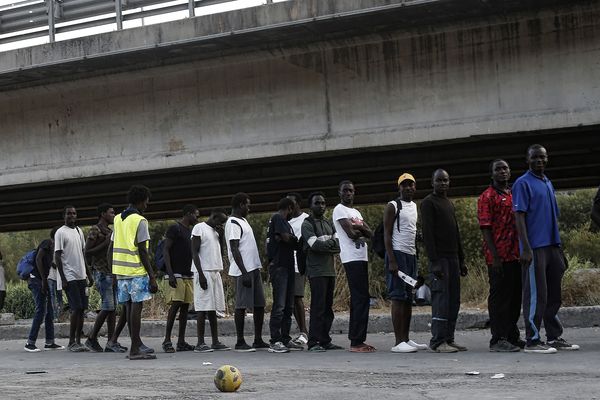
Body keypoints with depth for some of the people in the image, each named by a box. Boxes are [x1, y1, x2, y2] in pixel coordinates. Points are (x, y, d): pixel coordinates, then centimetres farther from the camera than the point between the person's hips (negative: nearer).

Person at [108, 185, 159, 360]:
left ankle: (137, 344, 22)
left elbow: (111, 249, 15)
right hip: (137, 271, -7)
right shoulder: (139, 221, -8)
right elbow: (142, 251, -13)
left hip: (121, 271, 7)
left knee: (129, 306, 13)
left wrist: (113, 273, 20)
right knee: (136, 306, -5)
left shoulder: (118, 219, 14)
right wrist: (152, 277, -11)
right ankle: (135, 349, -5)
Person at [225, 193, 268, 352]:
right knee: (241, 306, -5)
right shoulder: (233, 223, -11)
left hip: (254, 268, 10)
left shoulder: (243, 221, 20)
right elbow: (234, 249, -18)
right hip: (244, 271, -10)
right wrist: (244, 273, -22)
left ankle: (258, 340, 15)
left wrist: (255, 268, 19)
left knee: (259, 304, 10)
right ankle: (240, 342, 0)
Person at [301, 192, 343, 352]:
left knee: (328, 307, 8)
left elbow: (338, 246, 8)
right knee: (318, 307, -10)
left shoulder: (329, 223, 19)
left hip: (330, 270, 7)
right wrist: (331, 244, -2)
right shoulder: (307, 224, -2)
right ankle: (313, 342, -8)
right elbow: (315, 244, -16)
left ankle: (325, 340, 12)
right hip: (316, 271, -7)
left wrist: (323, 245, -10)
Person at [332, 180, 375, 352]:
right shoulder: (339, 210, -4)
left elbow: (370, 234, 12)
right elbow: (351, 233, -16)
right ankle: (356, 342, -13)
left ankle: (358, 339, 14)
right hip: (352, 258, -9)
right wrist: (362, 231, 4)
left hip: (362, 257, 9)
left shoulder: (356, 212, 23)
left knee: (360, 299, 10)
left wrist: (358, 228, -6)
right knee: (360, 298, -13)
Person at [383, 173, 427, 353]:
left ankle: (406, 339, 12)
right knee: (398, 297, -10)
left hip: (411, 255, 8)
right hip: (398, 254, -8)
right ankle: (398, 342, -11)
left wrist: (418, 257, 16)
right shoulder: (392, 206, -4)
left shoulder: (415, 206, 18)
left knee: (409, 298, 8)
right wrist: (392, 261, -18)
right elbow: (387, 234, -10)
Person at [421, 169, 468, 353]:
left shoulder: (450, 203, 21)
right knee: (441, 298, -11)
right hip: (439, 257, -8)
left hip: (453, 257, 8)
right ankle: (437, 341, -10)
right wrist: (434, 261, -19)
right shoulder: (428, 202, -4)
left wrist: (461, 260, 18)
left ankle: (449, 339, 8)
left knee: (454, 300, 5)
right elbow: (427, 233, -12)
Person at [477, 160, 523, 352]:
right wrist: (494, 256, -18)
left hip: (516, 255, 8)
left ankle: (512, 336, 23)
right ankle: (498, 339, -2)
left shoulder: (514, 195, 18)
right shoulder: (487, 197, -4)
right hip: (499, 257, -7)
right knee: (499, 297, -5)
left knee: (515, 297, 13)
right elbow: (485, 228, -11)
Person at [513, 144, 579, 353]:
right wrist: (526, 248, -19)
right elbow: (519, 216, -11)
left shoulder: (548, 184, 19)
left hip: (552, 246, 8)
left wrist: (559, 248, 19)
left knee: (554, 294, 11)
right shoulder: (523, 183, -5)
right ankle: (532, 340, -2)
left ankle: (555, 337, 19)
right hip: (535, 248, -8)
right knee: (536, 295, -6)